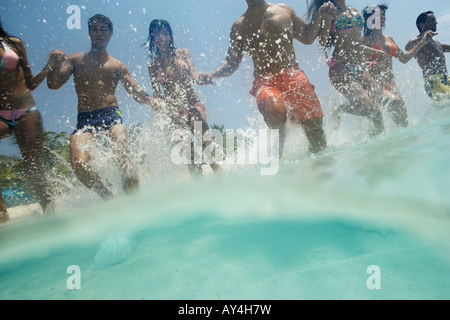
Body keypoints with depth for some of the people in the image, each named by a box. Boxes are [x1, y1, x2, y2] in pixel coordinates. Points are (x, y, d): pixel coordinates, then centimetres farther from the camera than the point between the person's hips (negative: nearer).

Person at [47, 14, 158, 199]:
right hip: (84, 119, 1)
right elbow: (53, 84, 14)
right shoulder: (76, 60, 21)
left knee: (123, 156, -27)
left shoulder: (117, 66, 19)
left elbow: (136, 93, 12)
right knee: (79, 166, -22)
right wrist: (56, 64, -6)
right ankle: (109, 198, -4)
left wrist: (150, 99, -10)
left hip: (111, 114, -1)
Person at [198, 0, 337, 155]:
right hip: (264, 81, -2)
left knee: (314, 126, -9)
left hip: (294, 76, 2)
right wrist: (213, 74, -5)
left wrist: (320, 17, 8)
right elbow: (231, 62, 12)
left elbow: (307, 37, 25)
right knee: (275, 113, -35)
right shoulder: (239, 26, 13)